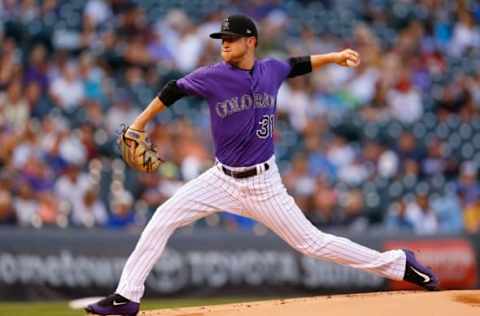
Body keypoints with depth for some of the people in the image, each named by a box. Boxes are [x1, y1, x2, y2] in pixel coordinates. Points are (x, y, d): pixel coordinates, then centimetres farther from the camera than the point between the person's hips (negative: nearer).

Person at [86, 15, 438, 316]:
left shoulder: (272, 70, -3)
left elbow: (298, 65, 20)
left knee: (312, 242, -3)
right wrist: (139, 124, 7)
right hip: (222, 179, 1)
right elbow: (173, 91, 4)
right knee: (163, 219, -11)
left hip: (263, 184, -1)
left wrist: (334, 57, 14)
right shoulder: (212, 77, -10)